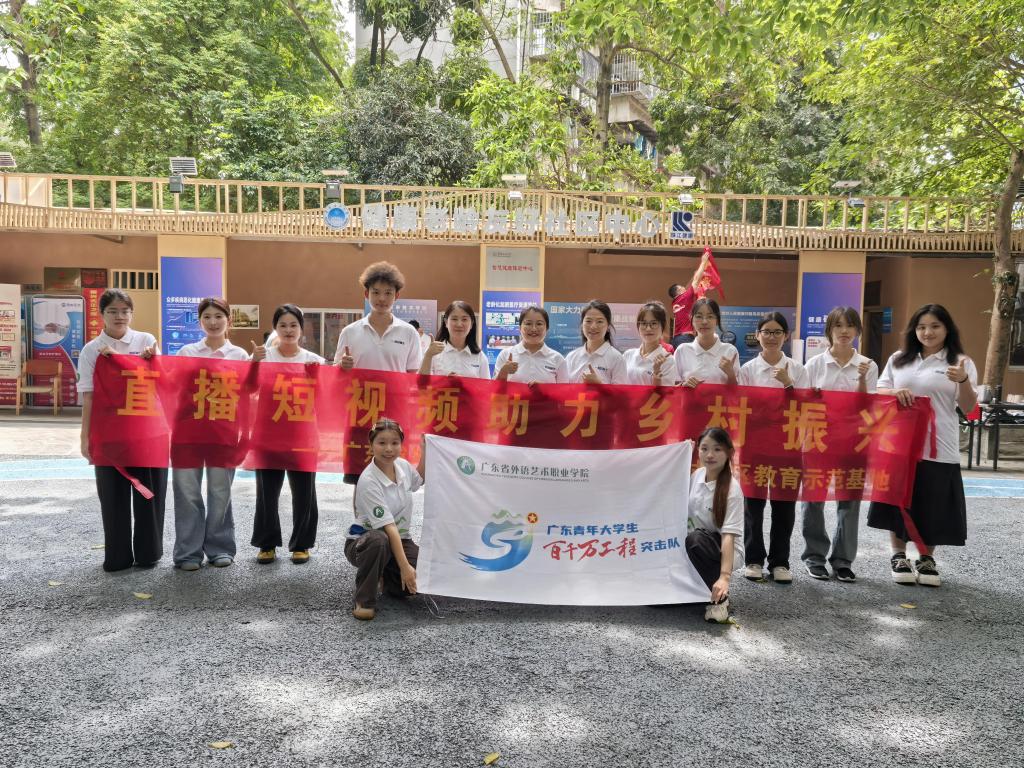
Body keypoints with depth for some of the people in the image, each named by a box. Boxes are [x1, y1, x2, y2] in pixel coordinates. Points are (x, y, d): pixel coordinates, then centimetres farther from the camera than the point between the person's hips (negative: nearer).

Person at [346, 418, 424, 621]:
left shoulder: (403, 465, -5)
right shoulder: (368, 481, -25)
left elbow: (419, 479, 22)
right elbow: (388, 527, -29)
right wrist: (404, 566, -31)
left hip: (399, 539, 6)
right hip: (365, 541, -6)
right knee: (379, 541, -41)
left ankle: (388, 577, 15)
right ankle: (364, 600, -17)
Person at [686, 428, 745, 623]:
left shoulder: (732, 489, -22)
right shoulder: (697, 474, -3)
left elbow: (729, 535, -29)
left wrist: (724, 576, -38)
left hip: (723, 551, -5)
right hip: (694, 550, 6)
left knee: (696, 538, -39)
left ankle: (719, 598, -21)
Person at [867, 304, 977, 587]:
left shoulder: (961, 362, 2)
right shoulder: (898, 359, 10)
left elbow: (968, 408, -1)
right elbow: (878, 394, 9)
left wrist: (963, 381, -20)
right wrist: (895, 392, -13)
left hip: (939, 448, -2)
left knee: (933, 506, 3)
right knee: (897, 501, 6)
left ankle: (926, 559, 20)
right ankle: (899, 556, 20)